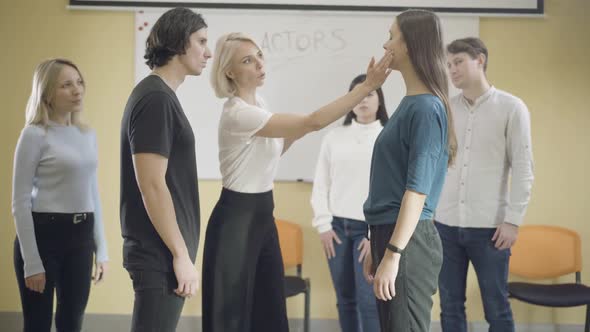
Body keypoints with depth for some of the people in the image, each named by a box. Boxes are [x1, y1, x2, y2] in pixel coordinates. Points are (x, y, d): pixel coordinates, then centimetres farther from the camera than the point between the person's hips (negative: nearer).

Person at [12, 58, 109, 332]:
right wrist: (31, 262, -15)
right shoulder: (35, 135, -9)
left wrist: (101, 249, 12)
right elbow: (20, 202, -11)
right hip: (44, 234, -6)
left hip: (80, 237, 6)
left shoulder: (88, 135, 11)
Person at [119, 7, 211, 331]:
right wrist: (181, 255, -18)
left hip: (163, 251, 10)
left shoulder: (160, 95, 14)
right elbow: (151, 185, -21)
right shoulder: (156, 99, -15)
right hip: (161, 255, -10)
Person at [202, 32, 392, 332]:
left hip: (262, 215, 9)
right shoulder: (238, 113, -23)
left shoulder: (257, 103, 7)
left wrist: (293, 133, 4)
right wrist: (367, 86, -31)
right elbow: (313, 122, -30)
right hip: (236, 217, -9)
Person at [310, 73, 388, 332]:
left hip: (369, 228, -3)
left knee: (368, 301, -6)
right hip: (337, 226, 4)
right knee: (345, 300, 9)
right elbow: (320, 184, 10)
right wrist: (323, 224, 1)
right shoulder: (334, 137, 9)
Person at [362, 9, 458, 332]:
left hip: (408, 241, -9)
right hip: (392, 234, 9)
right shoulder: (409, 103, 13)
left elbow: (418, 190, -19)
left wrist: (393, 254, -22)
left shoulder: (426, 108, -14)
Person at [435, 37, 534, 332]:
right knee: (450, 307, 9)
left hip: (489, 225, -3)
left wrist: (513, 220, -9)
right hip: (445, 224, 3)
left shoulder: (511, 108, -1)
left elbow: (523, 169, -3)